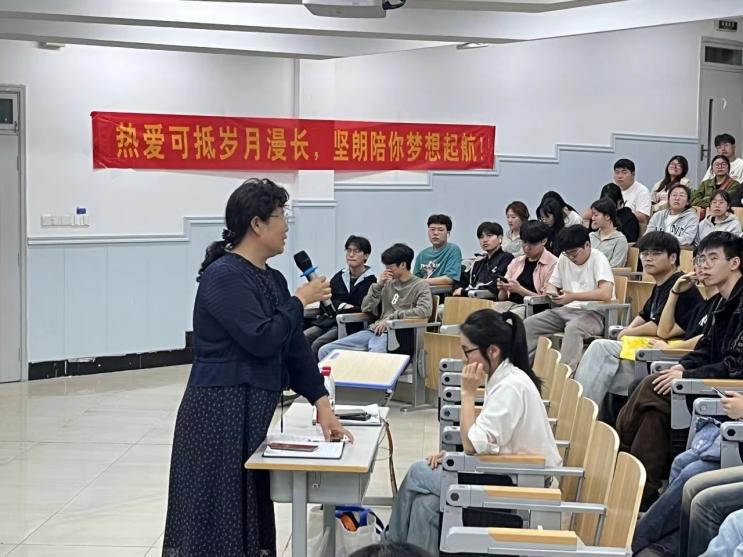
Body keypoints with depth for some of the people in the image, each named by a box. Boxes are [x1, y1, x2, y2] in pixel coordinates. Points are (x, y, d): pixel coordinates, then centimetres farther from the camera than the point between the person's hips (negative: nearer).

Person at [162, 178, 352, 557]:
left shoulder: (273, 280, 12)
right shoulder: (223, 276, -15)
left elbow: (294, 346, 12)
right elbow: (262, 339, -24)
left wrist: (321, 404, 4)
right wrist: (300, 301, -10)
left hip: (254, 413, 9)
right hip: (219, 412, -9)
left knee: (250, 512, 13)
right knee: (217, 514, -1)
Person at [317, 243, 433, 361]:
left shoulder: (420, 285, 4)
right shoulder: (389, 284, 21)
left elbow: (425, 310, -15)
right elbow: (366, 308, 18)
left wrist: (391, 318, -16)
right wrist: (378, 285, 4)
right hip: (373, 331, 7)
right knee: (325, 351, -7)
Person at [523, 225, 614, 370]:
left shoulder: (598, 259, -9)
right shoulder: (564, 258, 11)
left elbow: (606, 294, -23)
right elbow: (551, 284, 20)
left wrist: (573, 297, -26)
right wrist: (550, 292, -6)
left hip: (593, 313, -7)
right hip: (566, 310, 7)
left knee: (573, 328, -38)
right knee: (529, 324, -11)